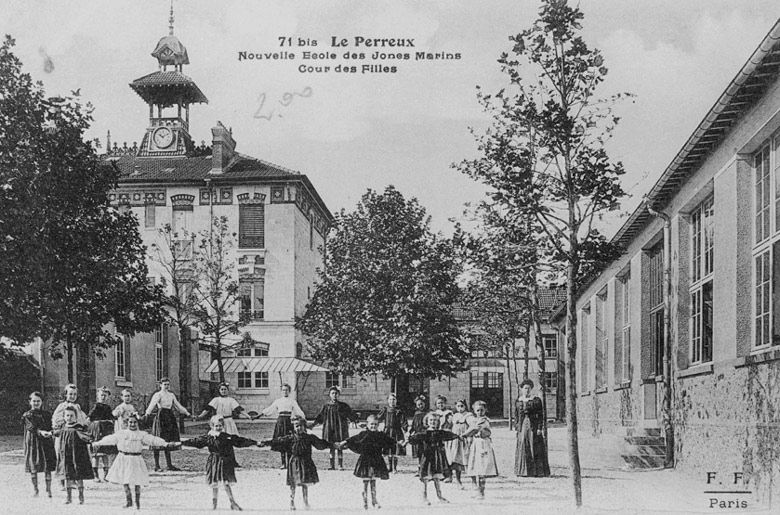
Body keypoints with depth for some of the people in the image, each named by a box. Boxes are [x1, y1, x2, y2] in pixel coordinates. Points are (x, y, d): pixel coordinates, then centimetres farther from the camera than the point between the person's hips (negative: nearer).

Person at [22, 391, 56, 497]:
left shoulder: (46, 415, 14)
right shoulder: (27, 415, 6)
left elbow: (51, 427, 7)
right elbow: (31, 427, -10)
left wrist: (50, 433, -17)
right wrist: (41, 432, -27)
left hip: (46, 442, 2)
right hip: (32, 442, -1)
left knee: (48, 467, -3)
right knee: (33, 467, -3)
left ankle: (48, 489, 3)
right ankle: (35, 489, 10)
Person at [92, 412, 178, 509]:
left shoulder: (142, 434, -1)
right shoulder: (121, 433, 5)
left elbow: (153, 440, -8)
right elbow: (110, 439, 14)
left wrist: (166, 444, -18)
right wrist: (98, 443, 19)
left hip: (136, 460, -1)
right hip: (124, 459, 1)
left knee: (137, 482, 2)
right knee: (125, 481, 0)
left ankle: (137, 502, 18)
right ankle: (129, 501, 12)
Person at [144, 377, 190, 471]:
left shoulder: (171, 395, 17)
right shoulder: (158, 395, -3)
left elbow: (178, 406, 24)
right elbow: (152, 405, -18)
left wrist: (187, 413, 23)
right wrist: (147, 413, -35)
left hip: (170, 417, 6)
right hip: (161, 418, -6)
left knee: (168, 441, 7)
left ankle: (169, 464, 11)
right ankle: (156, 465, -2)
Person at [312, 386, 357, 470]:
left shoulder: (343, 406, 3)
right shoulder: (326, 406, 7)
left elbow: (351, 415, 2)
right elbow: (319, 417, 10)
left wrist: (357, 421, -8)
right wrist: (313, 424, 2)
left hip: (340, 428, -1)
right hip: (330, 429, 1)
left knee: (340, 448, -1)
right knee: (331, 448, 5)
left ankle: (341, 465, 4)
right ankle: (332, 465, 10)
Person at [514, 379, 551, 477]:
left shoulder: (536, 400, -1)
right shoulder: (518, 401, 10)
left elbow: (540, 415, -3)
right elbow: (516, 416, 14)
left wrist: (540, 428, -10)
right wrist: (516, 427, 6)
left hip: (534, 427, -3)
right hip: (522, 427, 3)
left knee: (535, 449, -3)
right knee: (523, 449, 3)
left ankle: (537, 471, 1)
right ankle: (524, 472, 9)